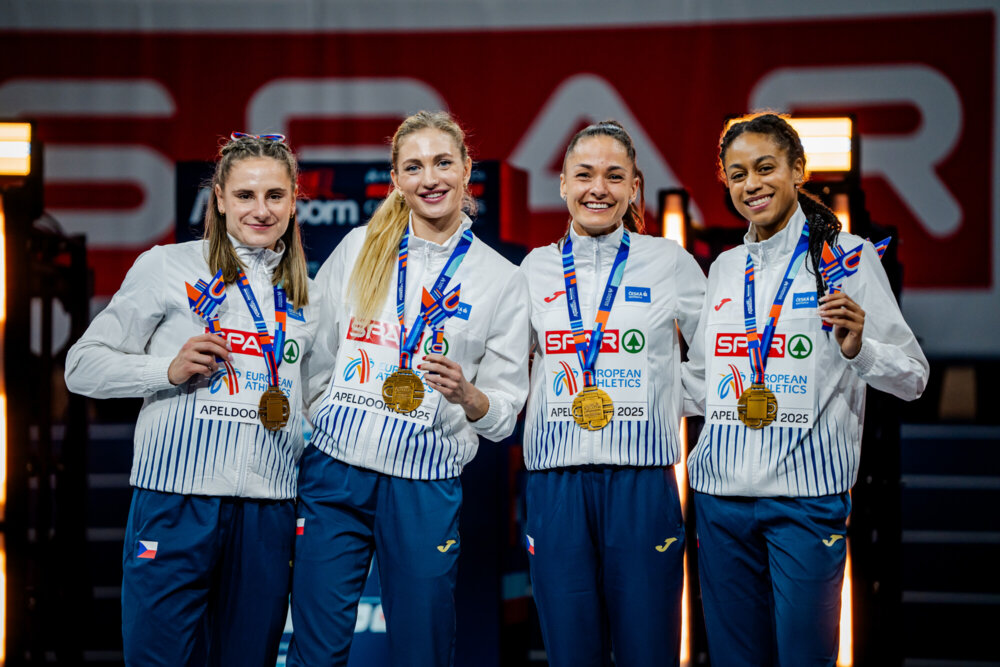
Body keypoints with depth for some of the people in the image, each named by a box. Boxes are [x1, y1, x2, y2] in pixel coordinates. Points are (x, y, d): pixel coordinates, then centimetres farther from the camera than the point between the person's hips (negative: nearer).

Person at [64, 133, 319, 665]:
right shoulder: (167, 268, 3)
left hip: (268, 510, 4)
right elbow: (83, 366, 2)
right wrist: (168, 370, -13)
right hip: (177, 501, -4)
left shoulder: (305, 296, 16)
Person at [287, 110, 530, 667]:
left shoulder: (501, 280, 4)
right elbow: (311, 346, 18)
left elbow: (504, 416, 4)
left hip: (425, 488, -1)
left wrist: (465, 394, -14)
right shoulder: (359, 249, 9)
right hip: (333, 472, 1)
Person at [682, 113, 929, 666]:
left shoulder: (846, 256, 0)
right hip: (721, 494, 5)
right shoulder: (725, 268, 14)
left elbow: (912, 379, -2)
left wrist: (858, 348, -20)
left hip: (805, 496, -5)